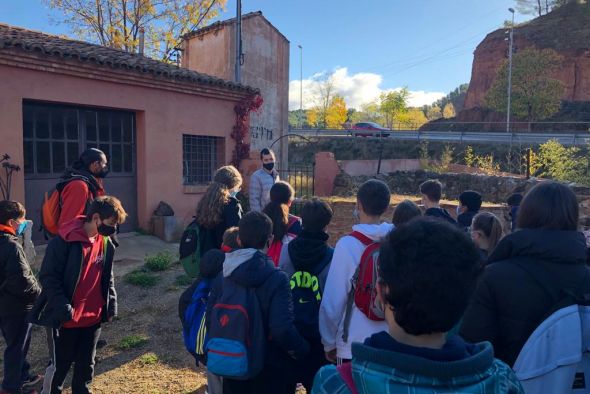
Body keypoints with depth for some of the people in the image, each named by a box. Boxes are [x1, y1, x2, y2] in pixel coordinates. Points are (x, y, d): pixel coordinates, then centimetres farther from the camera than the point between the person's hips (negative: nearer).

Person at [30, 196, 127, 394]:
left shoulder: (106, 243, 2)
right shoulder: (63, 241, -18)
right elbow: (48, 277, -16)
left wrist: (111, 303, 6)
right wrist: (63, 306, -21)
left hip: (93, 318, 6)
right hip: (64, 319, -5)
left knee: (86, 363, 19)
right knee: (60, 364, 11)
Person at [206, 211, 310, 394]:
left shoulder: (222, 275, -6)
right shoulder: (276, 278, -21)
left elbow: (210, 320, -1)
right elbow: (282, 329, -27)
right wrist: (303, 351, -10)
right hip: (267, 369, -4)